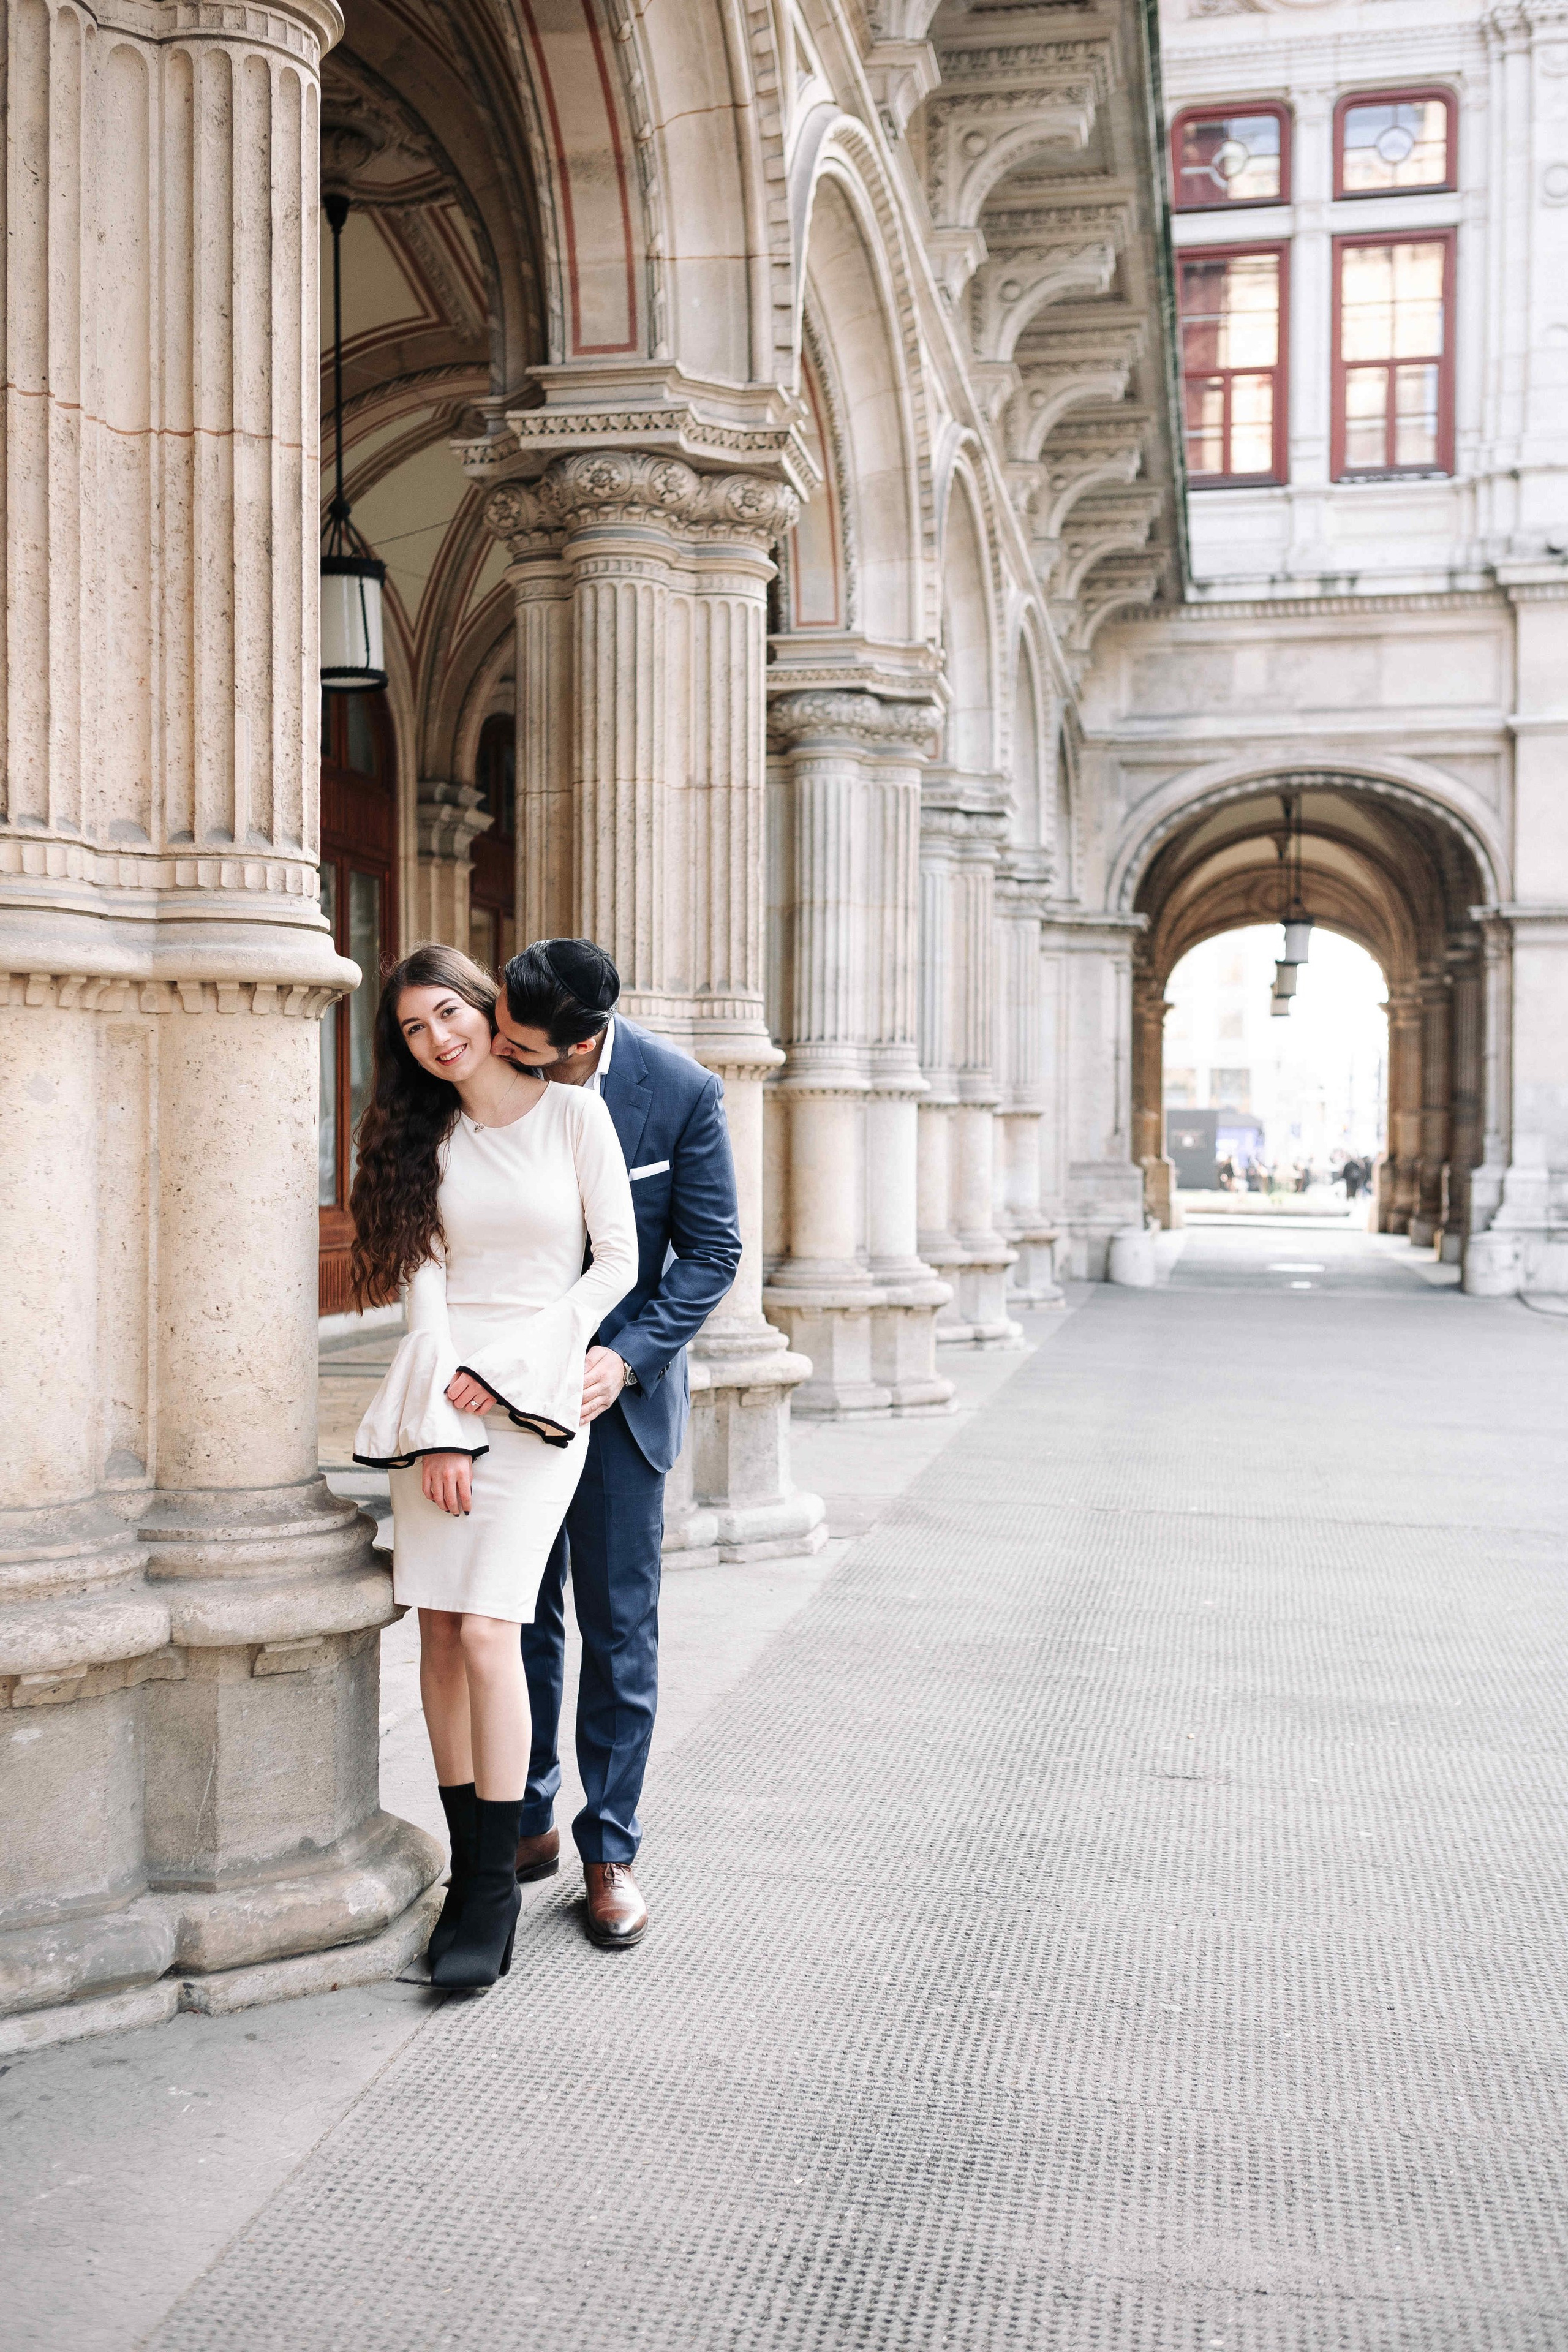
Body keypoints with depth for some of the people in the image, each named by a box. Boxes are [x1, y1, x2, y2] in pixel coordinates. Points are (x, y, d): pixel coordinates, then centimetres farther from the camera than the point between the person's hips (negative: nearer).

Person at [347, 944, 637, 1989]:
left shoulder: (576, 1116, 1)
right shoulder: (427, 1139, 12)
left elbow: (617, 1263, 0)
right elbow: (425, 1284, 4)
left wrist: (505, 1370, -7)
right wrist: (439, 1424, -8)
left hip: (538, 1393, -4)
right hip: (438, 1388, 4)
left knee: (485, 1630, -12)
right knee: (438, 1629, 1)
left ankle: (493, 1892, -2)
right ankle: (473, 1867, 12)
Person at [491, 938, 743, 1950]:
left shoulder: (681, 1091, -15)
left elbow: (713, 1250, -8)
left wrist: (626, 1358, -19)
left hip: (619, 1383, -2)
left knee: (620, 1626, 4)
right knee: (519, 1615, 10)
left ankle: (611, 1850, 17)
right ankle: (529, 1820, 27)